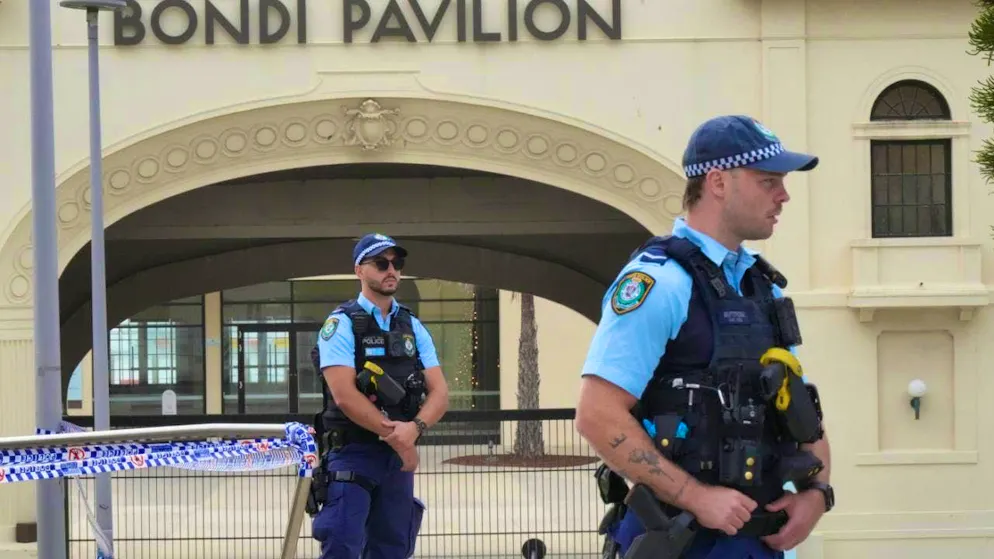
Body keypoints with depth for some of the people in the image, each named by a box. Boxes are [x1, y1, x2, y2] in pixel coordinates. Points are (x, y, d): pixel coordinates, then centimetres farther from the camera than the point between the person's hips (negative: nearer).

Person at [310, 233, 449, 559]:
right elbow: (345, 395, -16)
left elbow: (439, 393, 3)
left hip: (399, 456, 6)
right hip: (352, 453, -6)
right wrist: (397, 438, -16)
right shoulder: (341, 324, -5)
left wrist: (414, 428, -19)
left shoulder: (413, 328, 11)